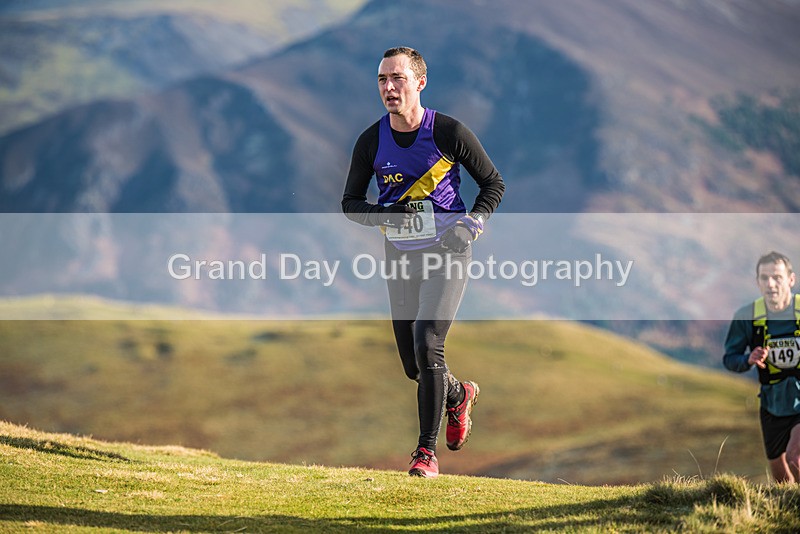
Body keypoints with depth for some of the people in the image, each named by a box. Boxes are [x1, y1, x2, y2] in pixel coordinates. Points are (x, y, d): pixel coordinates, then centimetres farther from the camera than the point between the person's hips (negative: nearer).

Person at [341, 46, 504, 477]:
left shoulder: (449, 132, -9)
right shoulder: (371, 141, -1)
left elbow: (493, 183, 4)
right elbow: (350, 202, 7)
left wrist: (474, 220, -13)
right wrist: (385, 215, -13)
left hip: (447, 251, -4)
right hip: (400, 255, 4)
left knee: (426, 344, -20)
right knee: (413, 365, 8)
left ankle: (427, 452, -12)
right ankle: (459, 395, 42)